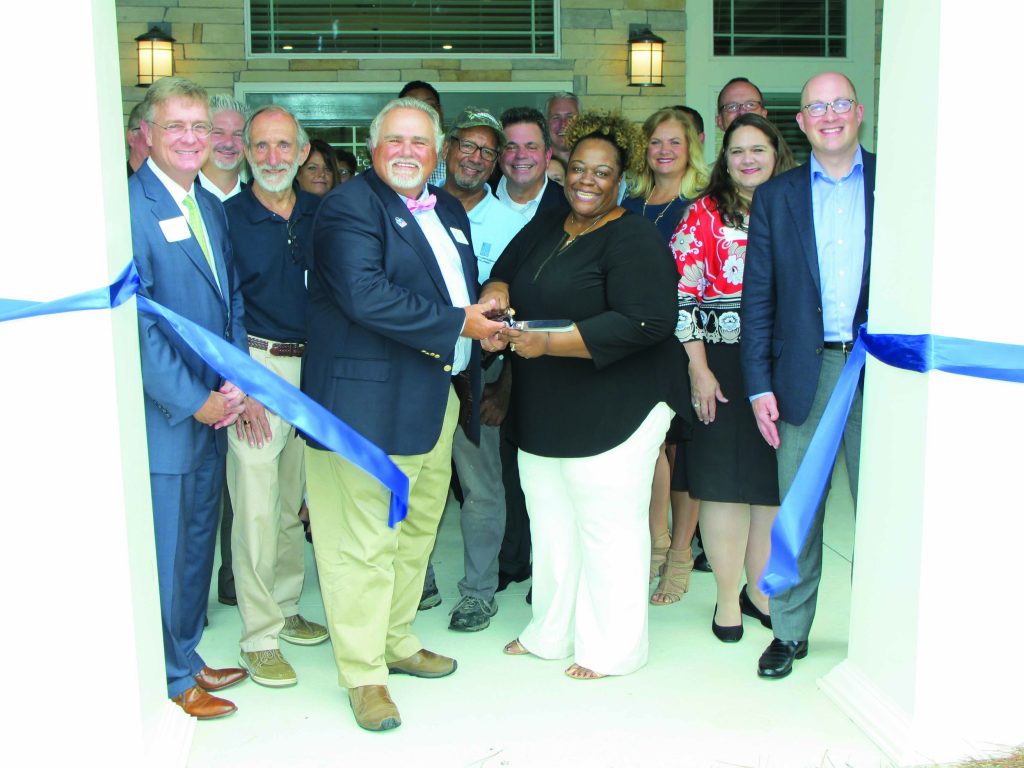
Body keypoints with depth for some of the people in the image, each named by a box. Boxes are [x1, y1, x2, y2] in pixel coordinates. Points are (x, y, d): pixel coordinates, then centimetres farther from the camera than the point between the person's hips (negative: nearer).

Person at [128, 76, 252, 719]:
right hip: (163, 415, -8)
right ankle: (173, 679, 23)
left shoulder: (210, 206, 12)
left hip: (213, 409, 8)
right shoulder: (128, 206, -14)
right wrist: (194, 400, -16)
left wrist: (236, 384, -2)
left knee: (198, 541, 18)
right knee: (165, 550, 6)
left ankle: (188, 658, 35)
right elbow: (135, 321, -19)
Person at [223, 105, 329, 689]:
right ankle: (260, 637, 8)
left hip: (317, 367, 4)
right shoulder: (228, 217, -4)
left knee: (296, 498, 15)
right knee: (257, 505, -3)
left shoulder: (322, 214, 8)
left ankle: (286, 608, 31)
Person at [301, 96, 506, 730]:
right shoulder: (349, 207, -10)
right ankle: (364, 673, 13)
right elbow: (366, 294, -23)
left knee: (418, 531, 18)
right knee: (365, 541, -2)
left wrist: (487, 317, 5)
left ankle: (399, 641, 35)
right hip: (371, 402, -8)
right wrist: (456, 323, -18)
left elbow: (466, 289, 27)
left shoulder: (449, 211, 17)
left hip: (438, 398, 9)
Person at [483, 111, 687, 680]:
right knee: (551, 524, 16)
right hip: (542, 415, 8)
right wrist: (496, 295, -9)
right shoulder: (542, 230, 13)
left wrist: (549, 343, -24)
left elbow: (645, 323, -23)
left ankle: (612, 648, 19)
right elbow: (503, 276, 18)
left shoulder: (634, 239, -12)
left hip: (612, 414, -7)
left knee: (607, 528, 2)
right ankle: (552, 631, 33)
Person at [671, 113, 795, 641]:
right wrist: (698, 369, -10)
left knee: (773, 482, 8)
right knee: (724, 481, 1)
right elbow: (681, 293, -5)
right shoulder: (706, 213, 1)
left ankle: (760, 590, 24)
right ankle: (728, 599, 14)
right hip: (722, 362, -3)